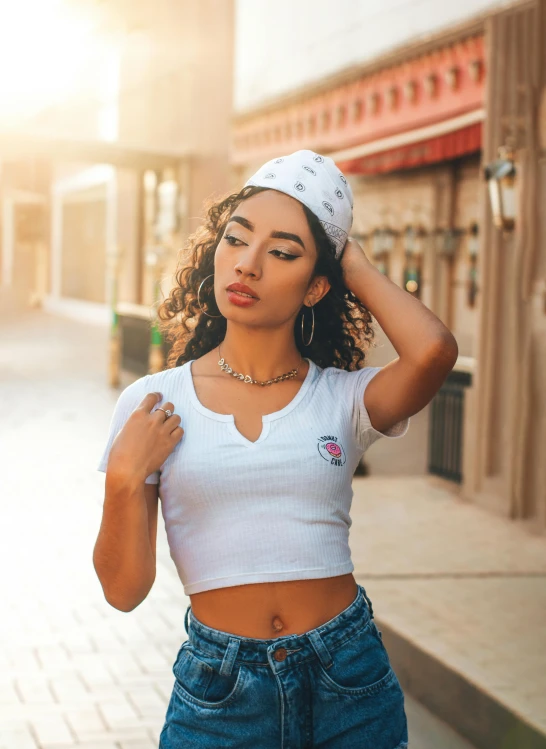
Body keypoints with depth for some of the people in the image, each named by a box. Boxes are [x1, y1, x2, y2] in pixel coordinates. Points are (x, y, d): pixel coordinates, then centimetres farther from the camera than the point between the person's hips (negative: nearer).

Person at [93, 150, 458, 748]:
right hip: (218, 693, 0)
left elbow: (434, 350, -25)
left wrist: (355, 264, -9)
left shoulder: (345, 398, -2)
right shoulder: (153, 404, -3)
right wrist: (126, 478, -19)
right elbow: (124, 589, -2)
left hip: (349, 683, 0)